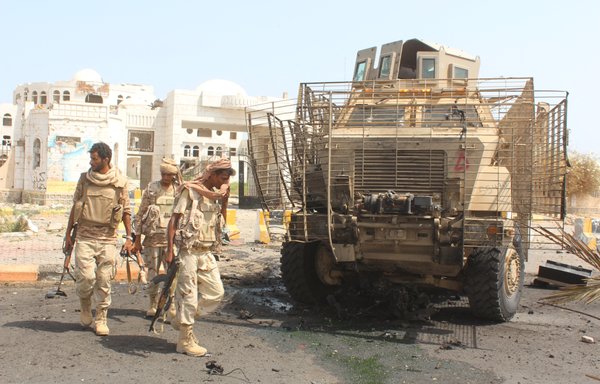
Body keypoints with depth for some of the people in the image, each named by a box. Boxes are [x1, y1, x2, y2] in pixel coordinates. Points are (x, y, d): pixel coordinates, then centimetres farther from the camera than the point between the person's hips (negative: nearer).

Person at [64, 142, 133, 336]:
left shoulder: (120, 182, 0)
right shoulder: (84, 178, 6)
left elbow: (126, 210, 6)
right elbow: (75, 207, 13)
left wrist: (129, 237, 3)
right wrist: (68, 234, 13)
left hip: (107, 238, -1)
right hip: (84, 236, 1)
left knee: (104, 281, 1)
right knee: (86, 276, -9)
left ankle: (101, 319, 15)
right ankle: (85, 307, 20)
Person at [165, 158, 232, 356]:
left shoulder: (215, 194, 14)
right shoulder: (190, 190, -9)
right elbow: (174, 220, -12)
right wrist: (170, 249, -15)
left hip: (206, 252, 8)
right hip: (188, 251, -8)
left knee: (216, 292, 7)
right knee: (188, 295, -2)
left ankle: (181, 320, 23)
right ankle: (186, 341, 10)